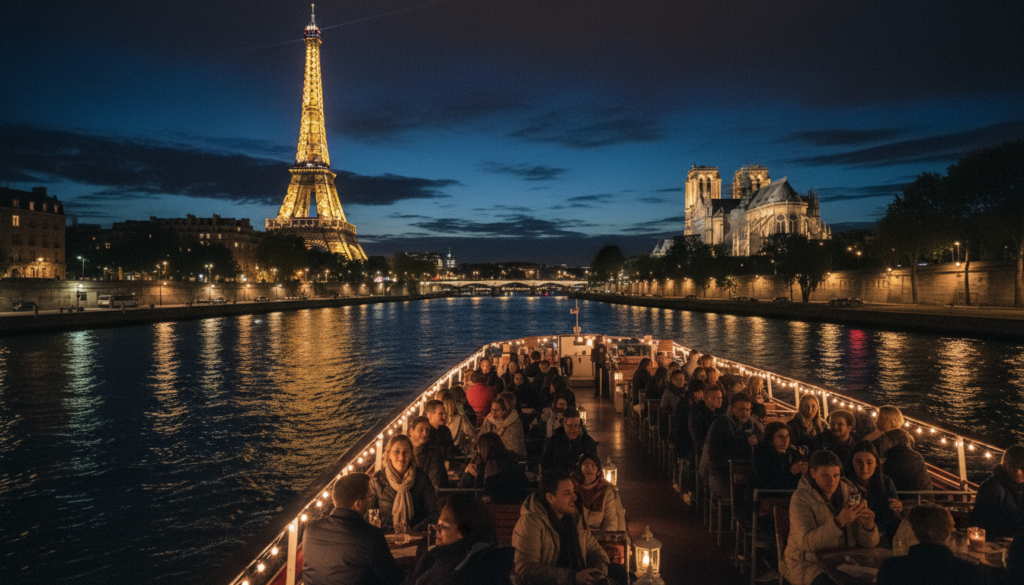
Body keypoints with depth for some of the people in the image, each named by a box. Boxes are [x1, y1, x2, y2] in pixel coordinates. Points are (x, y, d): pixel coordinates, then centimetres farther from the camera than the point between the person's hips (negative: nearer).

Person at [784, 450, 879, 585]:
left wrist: (868, 526, -19)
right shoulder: (801, 499, -10)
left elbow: (868, 544, 3)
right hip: (809, 564, -5)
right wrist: (839, 522, -33)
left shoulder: (850, 494, 5)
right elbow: (807, 543, -23)